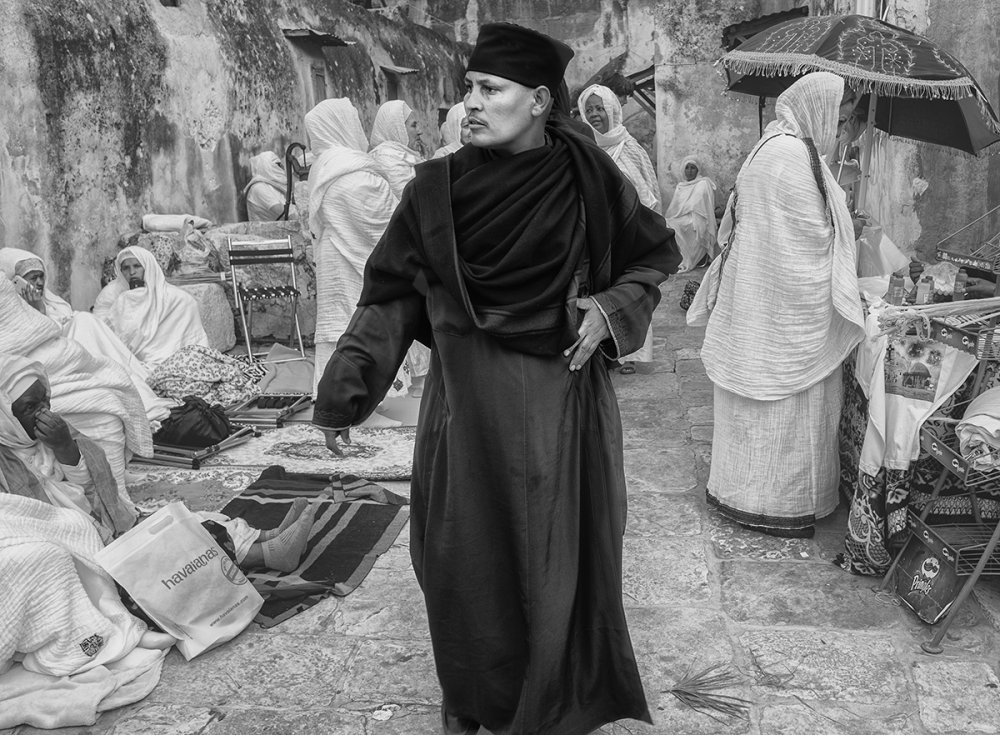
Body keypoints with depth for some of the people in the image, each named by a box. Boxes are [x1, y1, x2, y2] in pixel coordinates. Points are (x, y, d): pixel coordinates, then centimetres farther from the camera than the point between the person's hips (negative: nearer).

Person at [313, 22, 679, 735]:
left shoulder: (587, 177, -4)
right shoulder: (437, 187, -4)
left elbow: (658, 254, 10)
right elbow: (392, 295, -1)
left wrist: (612, 309, -8)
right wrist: (343, 392, -5)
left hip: (564, 400, 0)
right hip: (469, 402, 1)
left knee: (559, 553, 10)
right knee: (468, 554, 9)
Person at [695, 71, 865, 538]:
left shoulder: (772, 146, 13)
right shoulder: (795, 154, -18)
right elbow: (815, 235, -17)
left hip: (754, 291, 10)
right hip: (788, 301, -10)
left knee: (757, 399, 17)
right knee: (787, 402, 1)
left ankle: (740, 489, 29)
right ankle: (776, 501, 13)